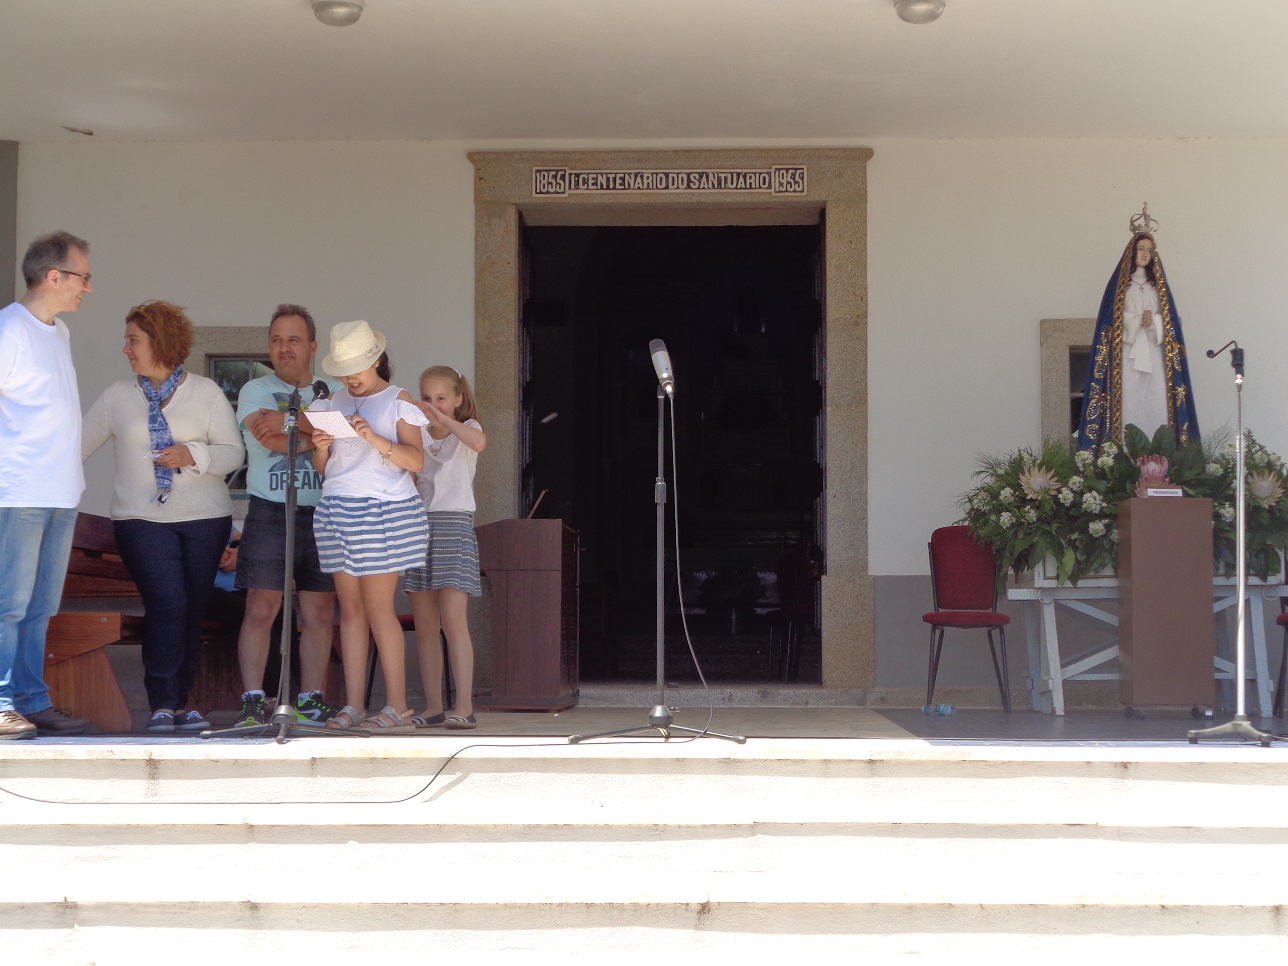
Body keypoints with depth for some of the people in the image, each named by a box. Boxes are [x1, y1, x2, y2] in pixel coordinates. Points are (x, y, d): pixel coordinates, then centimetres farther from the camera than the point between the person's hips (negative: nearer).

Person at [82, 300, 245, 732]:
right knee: (166, 604, -15)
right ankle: (162, 704, -12)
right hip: (142, 519, -1)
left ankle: (180, 702, 13)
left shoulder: (206, 392, 5)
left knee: (192, 611, 3)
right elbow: (78, 445, 10)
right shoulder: (117, 396, 9)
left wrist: (194, 455, -17)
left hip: (205, 518, 1)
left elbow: (234, 452, 0)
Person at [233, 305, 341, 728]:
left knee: (321, 613, 3)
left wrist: (290, 421, -13)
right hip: (271, 513, -2)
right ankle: (253, 701, -2)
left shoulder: (334, 392, 14)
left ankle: (311, 701, 10)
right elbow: (271, 440, -12)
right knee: (261, 609, -7)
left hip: (323, 515, 3)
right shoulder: (255, 391, 6)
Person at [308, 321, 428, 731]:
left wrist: (374, 438, -22)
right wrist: (320, 448, -5)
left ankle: (397, 707, -6)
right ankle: (353, 706, 2)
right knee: (350, 608, 2)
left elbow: (416, 460, -9)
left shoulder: (398, 401, 1)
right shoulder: (334, 404, 16)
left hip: (383, 511, -5)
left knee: (378, 607, -9)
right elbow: (322, 467, 17)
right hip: (337, 510, 5)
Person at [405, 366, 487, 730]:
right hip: (418, 525, 5)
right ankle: (433, 707, 8)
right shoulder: (418, 434, 16)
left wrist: (442, 418, -22)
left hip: (453, 525, -5)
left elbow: (479, 442, -22)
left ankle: (464, 706, -14)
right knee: (424, 625, 3)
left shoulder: (467, 428, 3)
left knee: (452, 619, -14)